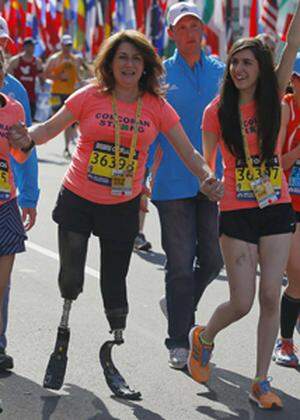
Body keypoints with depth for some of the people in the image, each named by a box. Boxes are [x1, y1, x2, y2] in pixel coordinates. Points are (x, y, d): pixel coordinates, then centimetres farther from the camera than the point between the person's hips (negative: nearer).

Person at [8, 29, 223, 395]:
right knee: (70, 278, -5)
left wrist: (207, 177, -20)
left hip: (122, 207, 1)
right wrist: (27, 138, -24)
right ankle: (63, 330, 26)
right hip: (77, 199, -1)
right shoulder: (90, 97, -5)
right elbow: (48, 129, -2)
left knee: (114, 285, 4)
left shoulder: (156, 107, -2)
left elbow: (187, 151, -1)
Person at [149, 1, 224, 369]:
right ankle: (179, 342, 8)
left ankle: (178, 306, 34)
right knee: (180, 263, -2)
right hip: (174, 183, -3)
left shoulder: (222, 72, 7)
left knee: (212, 259, 6)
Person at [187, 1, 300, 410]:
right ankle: (203, 337, 28)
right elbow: (206, 164, 2)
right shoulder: (217, 111, -5)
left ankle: (261, 382, 11)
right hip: (237, 212, -2)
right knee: (242, 303, -4)